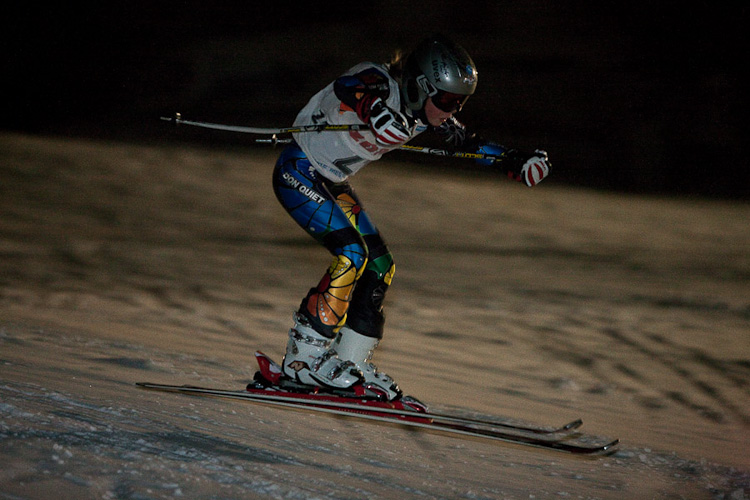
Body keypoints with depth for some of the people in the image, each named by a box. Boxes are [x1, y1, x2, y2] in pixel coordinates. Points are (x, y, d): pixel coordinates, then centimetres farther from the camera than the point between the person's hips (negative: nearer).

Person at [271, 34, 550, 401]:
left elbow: (465, 142, 8)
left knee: (379, 266, 3)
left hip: (331, 184, 9)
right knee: (352, 254, -21)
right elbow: (346, 85, -46)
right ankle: (304, 357, -14)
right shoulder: (380, 85, -27)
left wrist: (516, 162, -1)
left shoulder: (424, 112, -4)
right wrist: (372, 108, -66)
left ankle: (351, 361, 12)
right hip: (298, 173, -9)